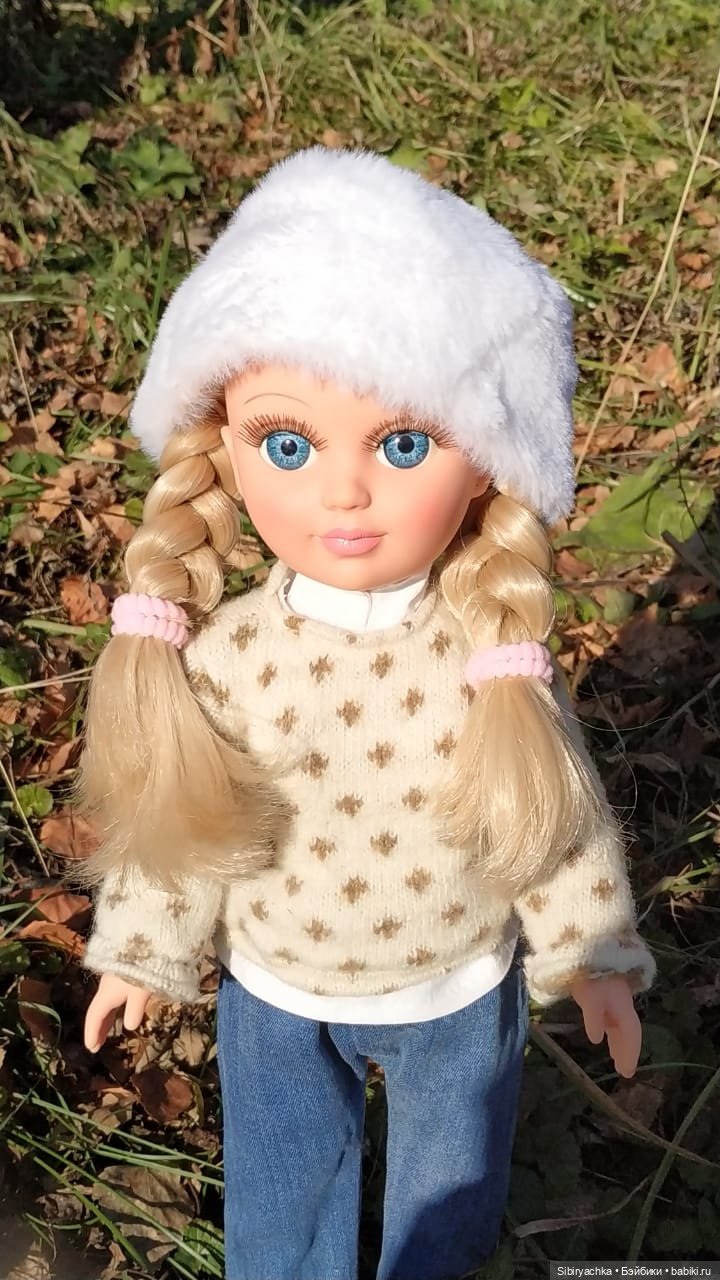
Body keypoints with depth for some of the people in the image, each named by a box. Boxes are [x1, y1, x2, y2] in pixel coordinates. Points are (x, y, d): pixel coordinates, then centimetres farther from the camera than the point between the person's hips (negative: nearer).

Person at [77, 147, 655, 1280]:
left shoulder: (494, 657, -26)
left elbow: (560, 810, -11)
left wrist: (590, 950, 0)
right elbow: (174, 811, -8)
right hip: (275, 997, 0)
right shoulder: (222, 658, -25)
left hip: (460, 991, 0)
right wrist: (141, 947, 4)